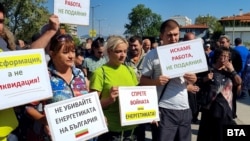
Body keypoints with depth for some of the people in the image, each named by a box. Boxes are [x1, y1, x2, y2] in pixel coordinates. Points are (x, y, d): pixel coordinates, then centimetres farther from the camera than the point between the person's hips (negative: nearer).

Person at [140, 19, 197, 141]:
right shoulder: (152, 55, -5)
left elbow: (191, 80, 15)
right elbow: (143, 81, -4)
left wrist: (193, 79, -8)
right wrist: (156, 81, -24)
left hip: (184, 108, 5)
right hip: (164, 109, -4)